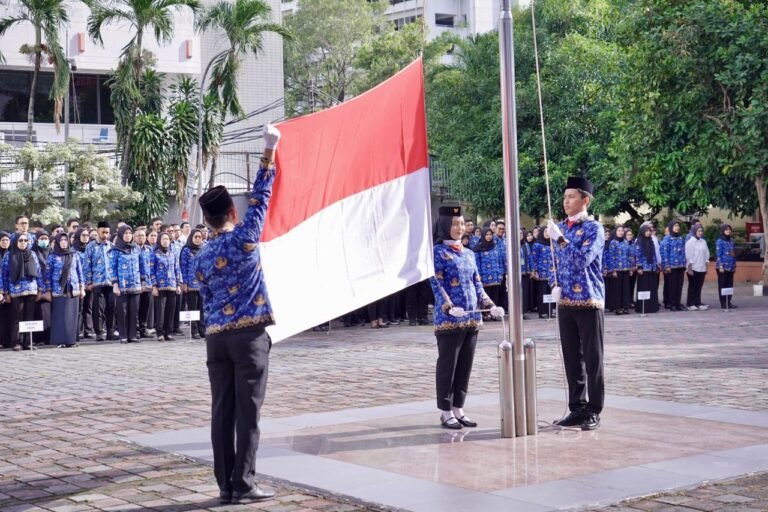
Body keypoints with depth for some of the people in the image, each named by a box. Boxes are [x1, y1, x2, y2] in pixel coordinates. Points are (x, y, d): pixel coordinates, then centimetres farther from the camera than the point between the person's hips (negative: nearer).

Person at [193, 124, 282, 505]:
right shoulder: (245, 237, -4)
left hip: (216, 337, 5)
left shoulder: (202, 257, 11)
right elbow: (260, 197, 1)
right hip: (250, 334, -5)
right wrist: (269, 152, 7)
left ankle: (226, 485, 9)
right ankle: (243, 485, -1)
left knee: (222, 411, 6)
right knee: (247, 411, -2)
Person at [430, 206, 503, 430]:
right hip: (448, 319, -6)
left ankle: (458, 409, 17)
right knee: (447, 365, -1)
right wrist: (449, 308, -26)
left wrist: (490, 306, 2)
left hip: (472, 318, 7)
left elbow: (477, 285, 17)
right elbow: (436, 284, -12)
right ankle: (446, 412, 7)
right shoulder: (437, 252, -4)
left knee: (465, 366, 9)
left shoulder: (469, 254, 16)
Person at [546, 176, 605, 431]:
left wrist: (560, 239, -24)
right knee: (572, 358, 10)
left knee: (592, 359, 0)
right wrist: (556, 285, 3)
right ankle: (577, 408, 17)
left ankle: (594, 412, 6)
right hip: (565, 302, 6)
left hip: (589, 301, -6)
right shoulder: (562, 227, 12)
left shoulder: (594, 228, -7)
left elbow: (583, 259, -20)